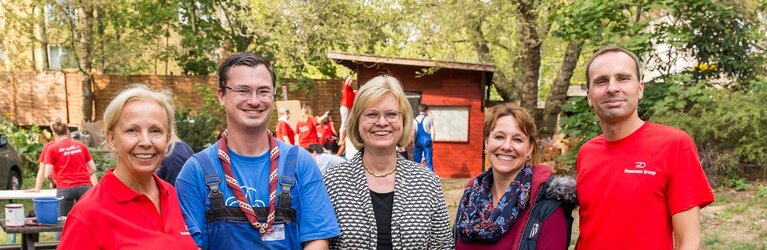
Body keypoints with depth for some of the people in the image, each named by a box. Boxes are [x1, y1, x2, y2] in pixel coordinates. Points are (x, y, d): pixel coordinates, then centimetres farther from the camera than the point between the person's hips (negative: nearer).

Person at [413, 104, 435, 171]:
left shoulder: (415, 120, 4)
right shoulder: (428, 119, -2)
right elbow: (432, 132, -4)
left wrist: (413, 143, 8)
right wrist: (431, 141, 5)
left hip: (418, 141, 2)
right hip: (427, 141, -2)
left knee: (417, 161, 8)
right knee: (428, 161, 2)